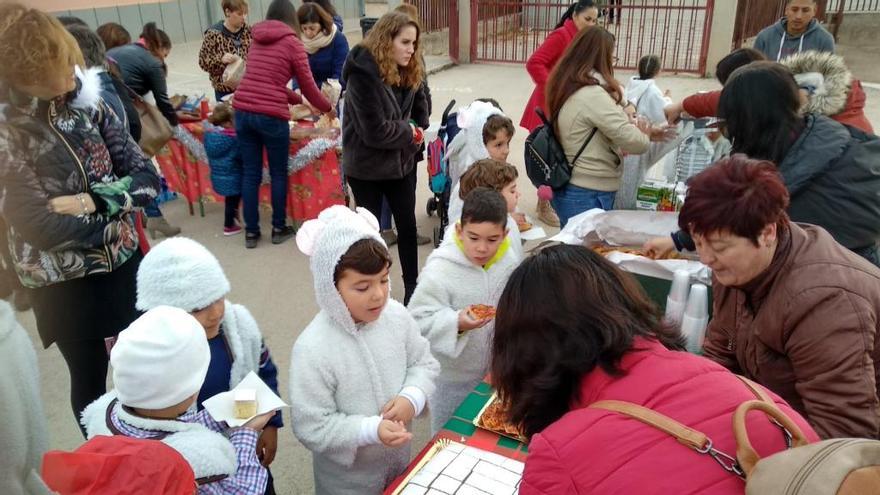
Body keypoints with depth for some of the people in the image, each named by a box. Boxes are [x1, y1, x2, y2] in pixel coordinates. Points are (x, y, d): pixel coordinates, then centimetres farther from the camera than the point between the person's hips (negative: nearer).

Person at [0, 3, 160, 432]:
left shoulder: (85, 102, -6)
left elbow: (147, 178, -7)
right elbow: (41, 226, -23)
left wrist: (91, 202, -22)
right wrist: (115, 219, -12)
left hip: (123, 263, 4)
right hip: (63, 285, -4)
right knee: (90, 381, 17)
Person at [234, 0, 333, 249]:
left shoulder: (256, 41, 18)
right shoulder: (292, 42, 1)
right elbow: (308, 85, 4)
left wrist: (298, 100, 36)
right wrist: (327, 108, 21)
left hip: (242, 111, 5)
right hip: (270, 116, -5)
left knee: (251, 173, 12)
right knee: (278, 173, 11)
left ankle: (251, 231, 18)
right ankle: (279, 229, 21)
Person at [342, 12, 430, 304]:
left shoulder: (410, 71, 2)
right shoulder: (363, 72, -21)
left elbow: (420, 109, 11)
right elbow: (374, 130, -24)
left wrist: (414, 133, -8)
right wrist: (410, 133, -11)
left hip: (402, 161, 6)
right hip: (366, 166, -6)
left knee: (407, 225, 11)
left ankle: (412, 288, 24)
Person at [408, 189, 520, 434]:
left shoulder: (510, 262, -10)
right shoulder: (439, 271, -26)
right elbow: (418, 321, -23)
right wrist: (456, 323, -38)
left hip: (493, 370, 5)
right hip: (452, 377, -4)